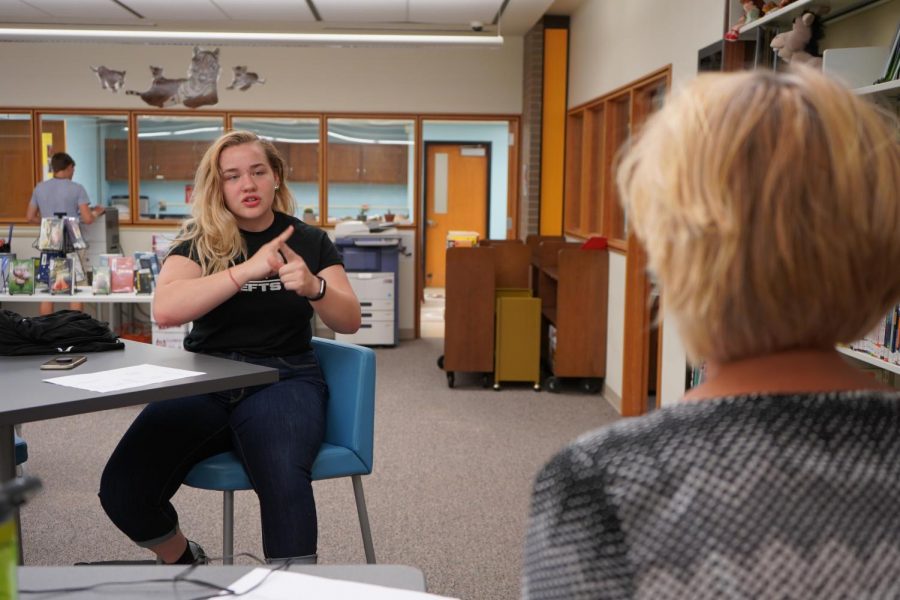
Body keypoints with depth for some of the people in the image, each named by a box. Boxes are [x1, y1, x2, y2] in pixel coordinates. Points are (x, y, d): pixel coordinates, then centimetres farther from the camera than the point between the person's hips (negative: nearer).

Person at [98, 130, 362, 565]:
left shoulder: (309, 241, 7)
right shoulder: (198, 240, 3)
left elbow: (350, 322, 1)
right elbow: (165, 310, -15)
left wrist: (314, 288, -21)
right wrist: (247, 271, -25)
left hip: (283, 378, -1)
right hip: (205, 380, 2)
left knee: (283, 479, -35)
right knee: (121, 489, -19)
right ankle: (184, 560, 13)